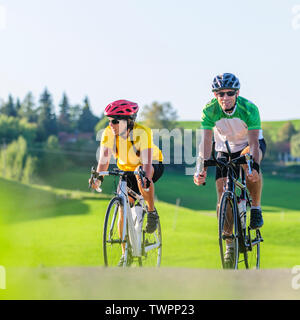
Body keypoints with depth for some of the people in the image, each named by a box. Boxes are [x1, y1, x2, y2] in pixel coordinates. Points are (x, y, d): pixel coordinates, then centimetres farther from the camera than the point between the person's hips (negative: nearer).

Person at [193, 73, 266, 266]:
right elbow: (206, 141, -29)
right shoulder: (209, 111, -24)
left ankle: (256, 208, -20)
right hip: (226, 149, 2)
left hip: (250, 144, -2)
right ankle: (230, 244, 4)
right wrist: (202, 168, -43)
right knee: (223, 199, -10)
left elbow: (254, 142, -35)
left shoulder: (249, 109, -29)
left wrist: (254, 166, -51)